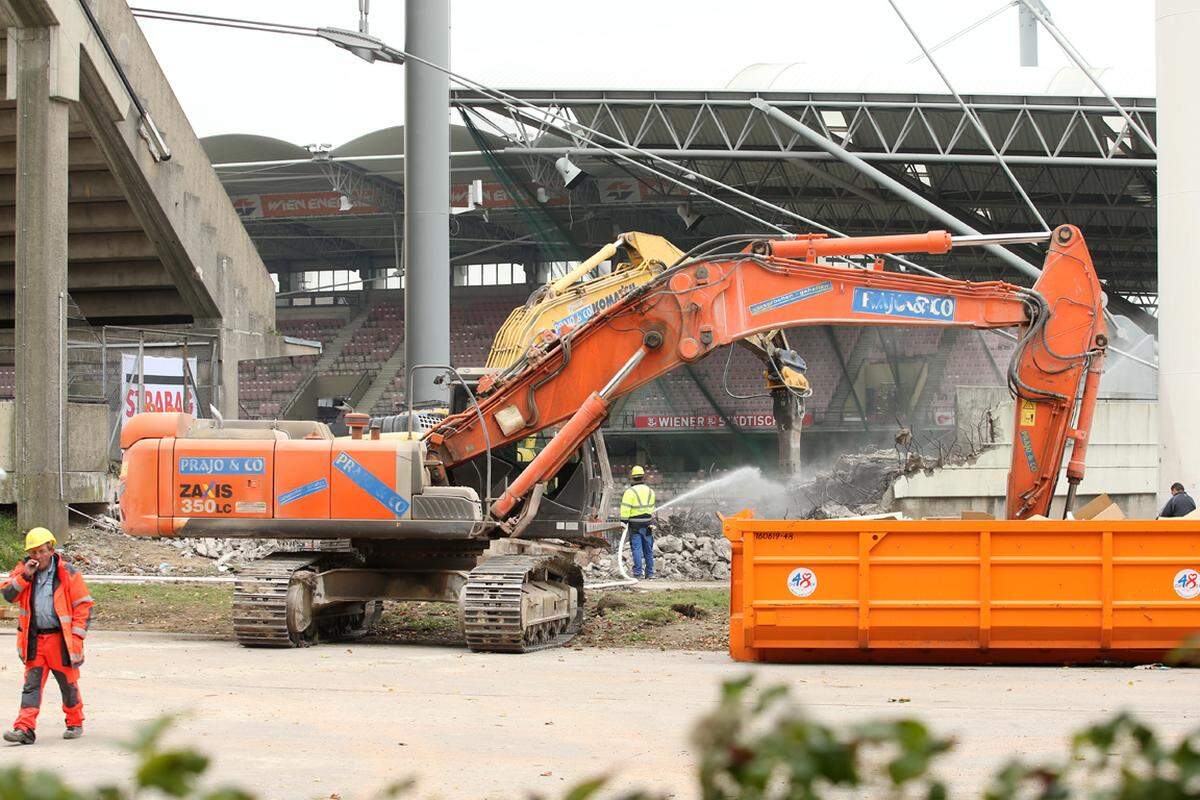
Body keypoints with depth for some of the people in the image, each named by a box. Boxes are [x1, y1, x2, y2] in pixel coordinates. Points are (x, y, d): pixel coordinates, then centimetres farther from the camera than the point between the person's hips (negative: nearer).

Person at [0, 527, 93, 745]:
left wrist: (76, 636, -10)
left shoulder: (67, 574, -4)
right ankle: (25, 729, -9)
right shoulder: (23, 570, 7)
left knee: (68, 684, 9)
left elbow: (84, 605, -3)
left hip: (60, 639, -3)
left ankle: (75, 724, 26)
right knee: (31, 684, -4)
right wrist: (25, 576, -16)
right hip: (34, 639, 3)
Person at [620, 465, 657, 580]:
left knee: (637, 548, -5)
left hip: (635, 525, -5)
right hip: (648, 524, 5)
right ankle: (649, 573, 16)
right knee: (648, 549, 10)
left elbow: (625, 509, -14)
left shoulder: (630, 492, -9)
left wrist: (623, 522, -10)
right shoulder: (650, 491, 10)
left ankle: (638, 572, -11)